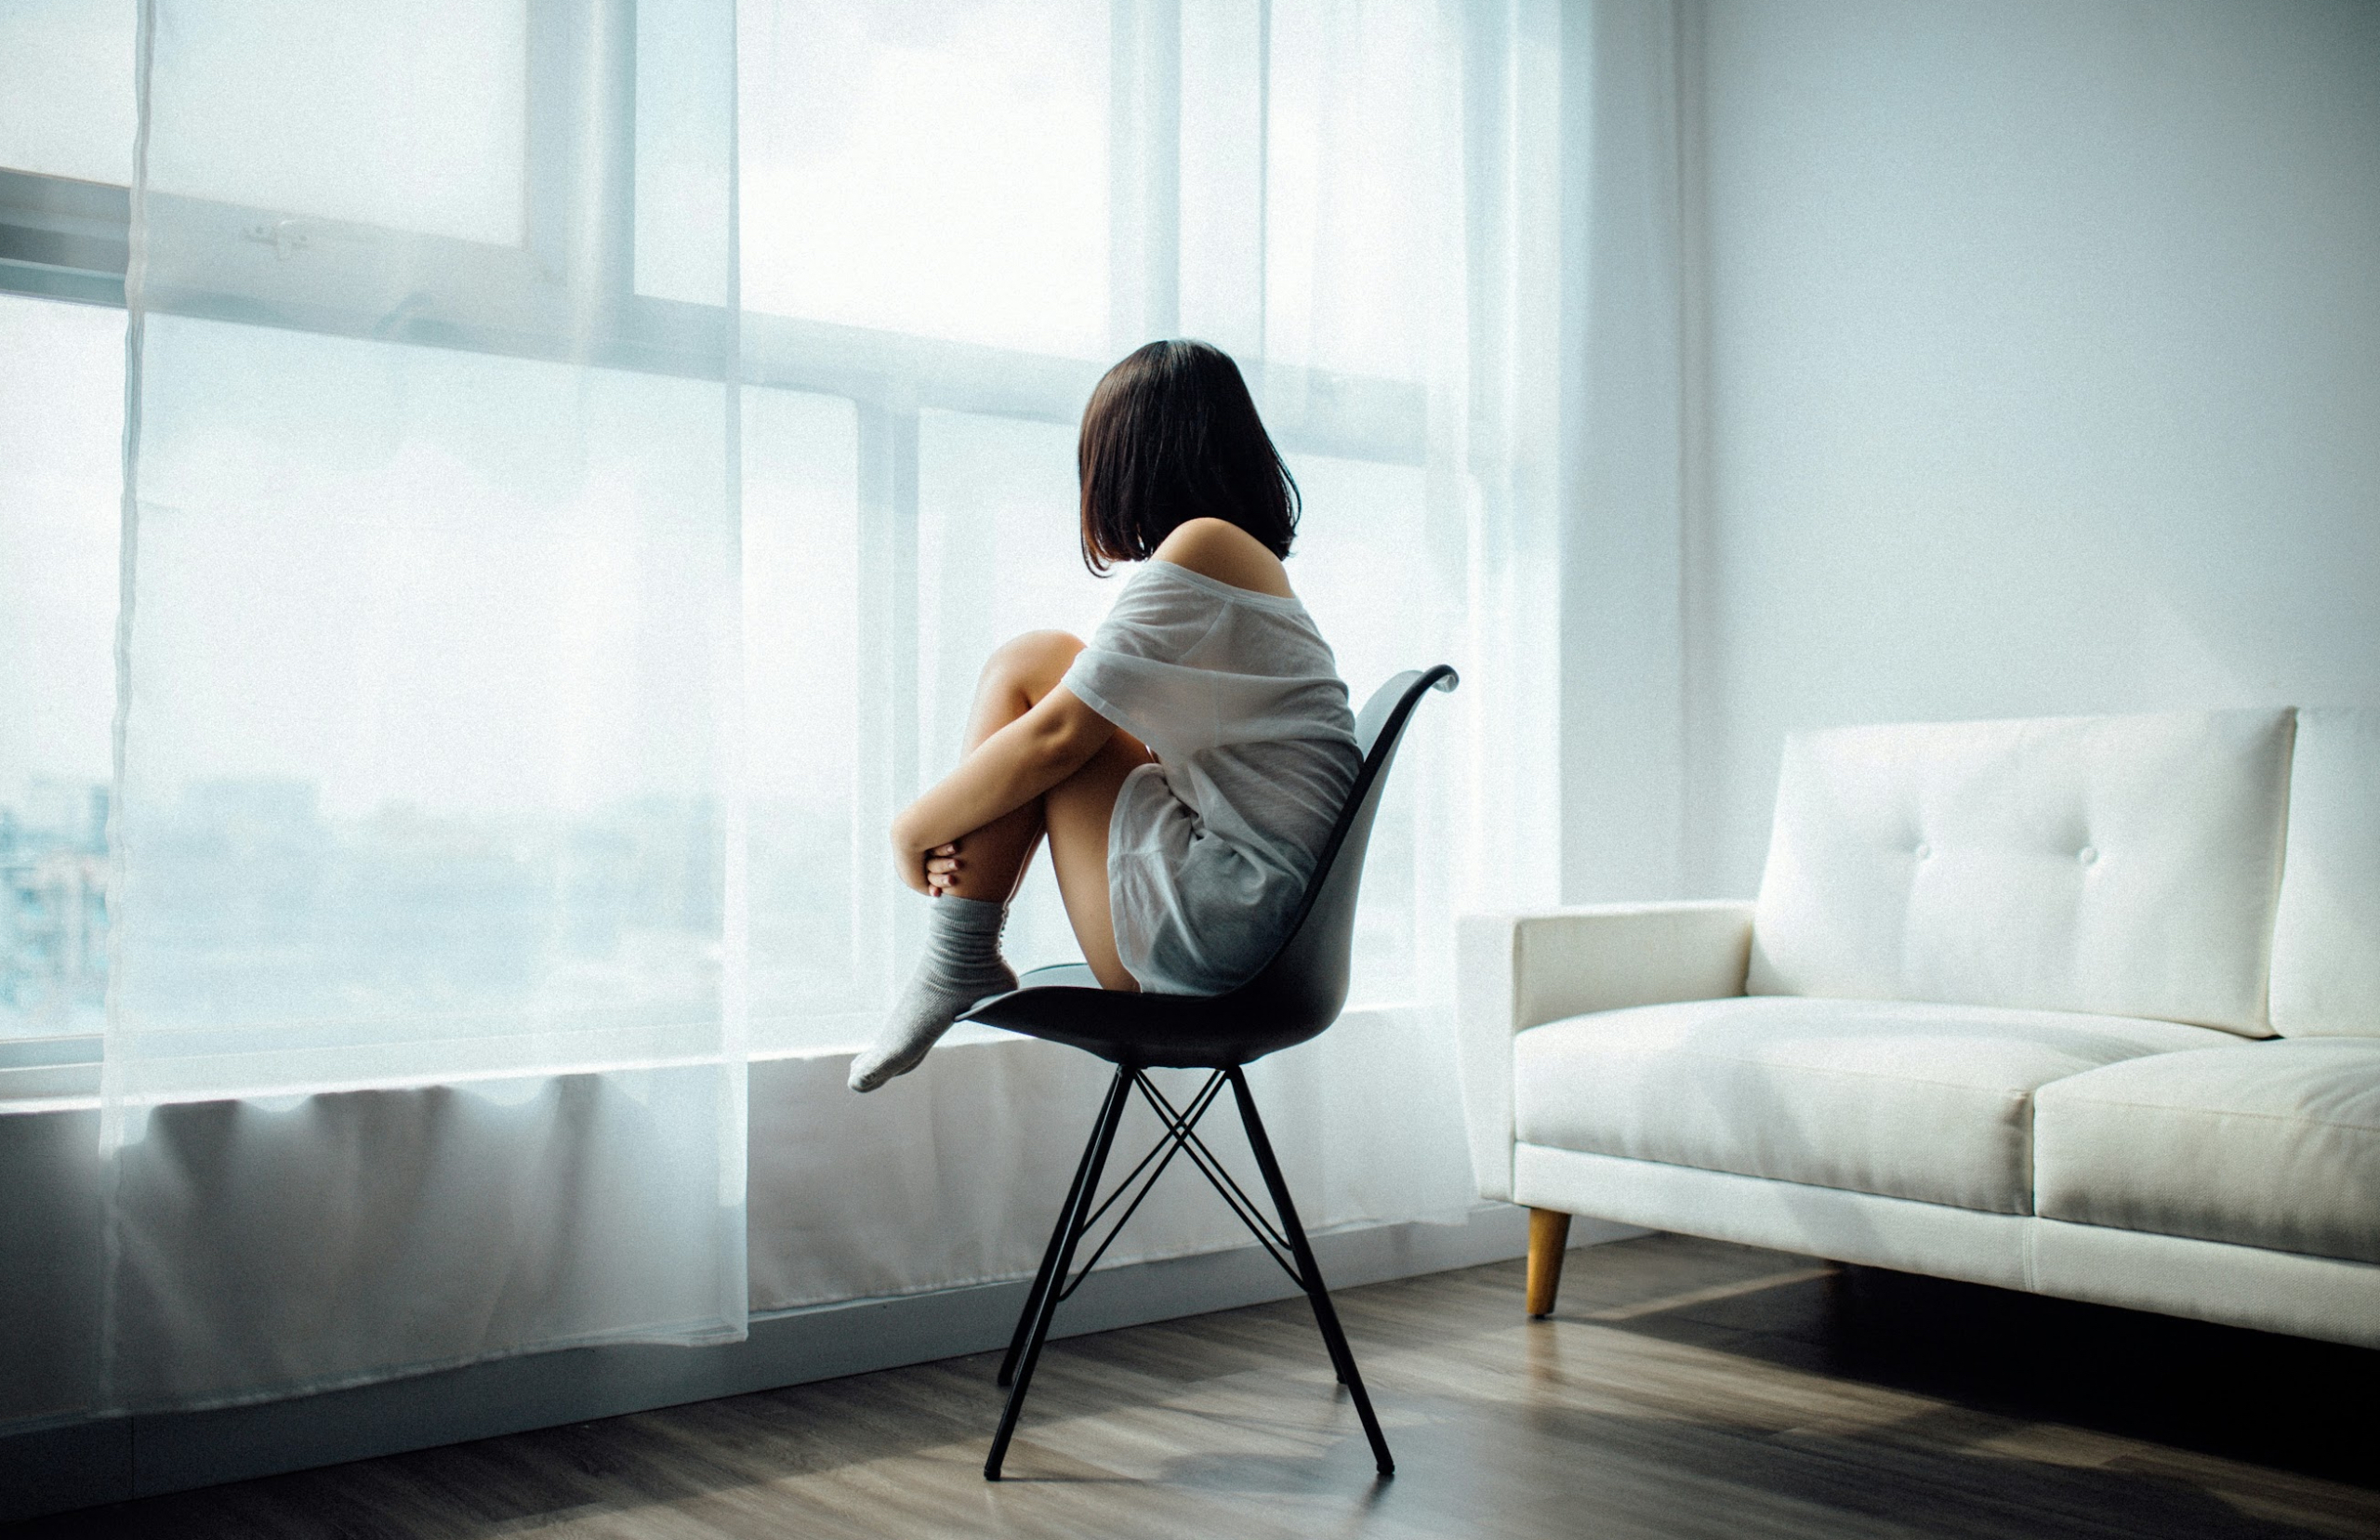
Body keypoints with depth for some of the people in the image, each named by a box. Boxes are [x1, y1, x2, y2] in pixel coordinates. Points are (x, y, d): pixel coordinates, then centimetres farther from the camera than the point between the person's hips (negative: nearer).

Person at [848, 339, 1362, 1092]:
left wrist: (917, 827, 1)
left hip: (1206, 928, -10)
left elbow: (1059, 736, -13)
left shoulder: (1202, 545, -10)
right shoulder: (1252, 563, 19)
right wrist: (960, 827, 4)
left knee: (1029, 665, -3)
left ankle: (954, 967, -1)